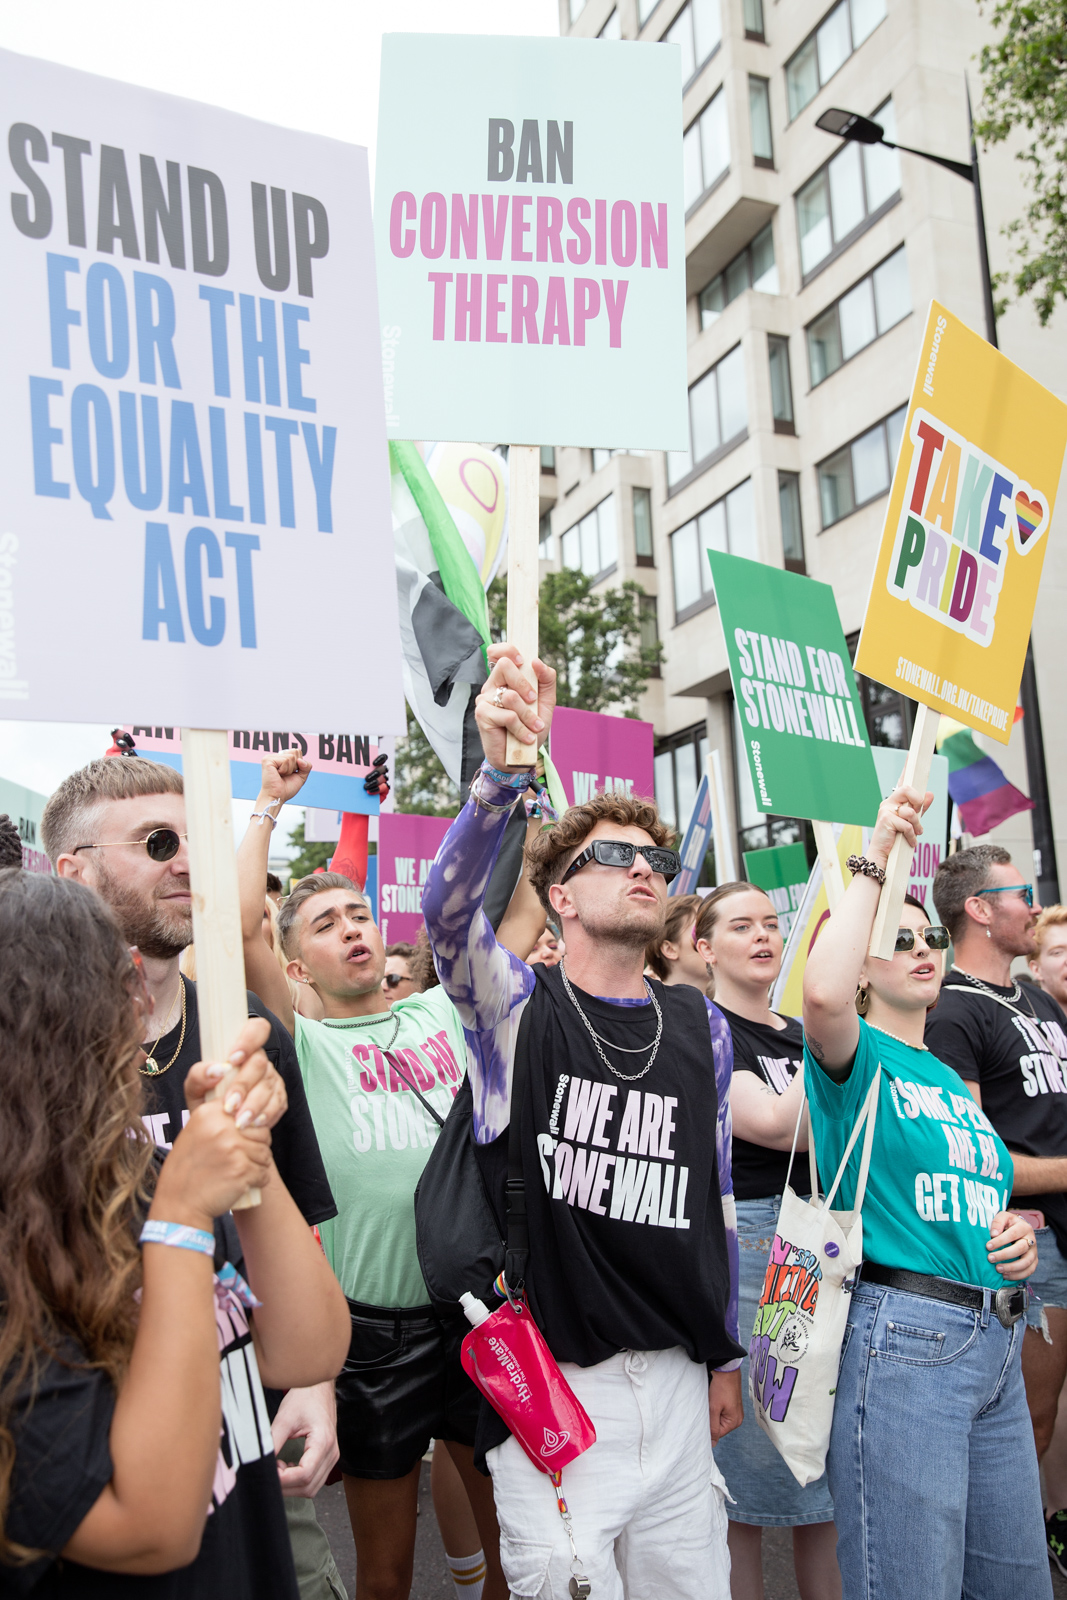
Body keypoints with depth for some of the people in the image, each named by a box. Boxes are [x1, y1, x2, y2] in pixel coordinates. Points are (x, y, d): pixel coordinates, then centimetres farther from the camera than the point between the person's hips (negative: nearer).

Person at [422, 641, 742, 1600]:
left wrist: (725, 1355, 15)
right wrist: (504, 771, -43)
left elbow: (716, 1197, 12)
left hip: (675, 1375, 4)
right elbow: (449, 911, -28)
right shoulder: (516, 1005, -6)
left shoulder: (701, 1026, 6)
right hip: (547, 1379, -4)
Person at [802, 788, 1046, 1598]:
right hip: (903, 1336, -8)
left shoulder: (953, 1081, 18)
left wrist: (1014, 1234, 4)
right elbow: (822, 994, -30)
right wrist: (875, 863, -24)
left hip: (997, 1341, 8)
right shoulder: (857, 1057, -5)